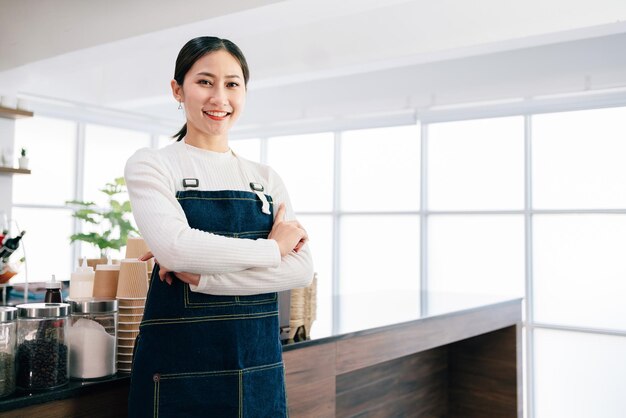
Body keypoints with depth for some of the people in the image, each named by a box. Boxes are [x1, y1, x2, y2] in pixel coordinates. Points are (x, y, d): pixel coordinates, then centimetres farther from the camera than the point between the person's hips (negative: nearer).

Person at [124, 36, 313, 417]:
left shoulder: (266, 179, 6)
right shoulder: (150, 165, -3)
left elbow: (302, 268, -6)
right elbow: (175, 246, -20)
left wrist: (201, 276, -16)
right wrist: (273, 246, -11)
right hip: (180, 367, -3)